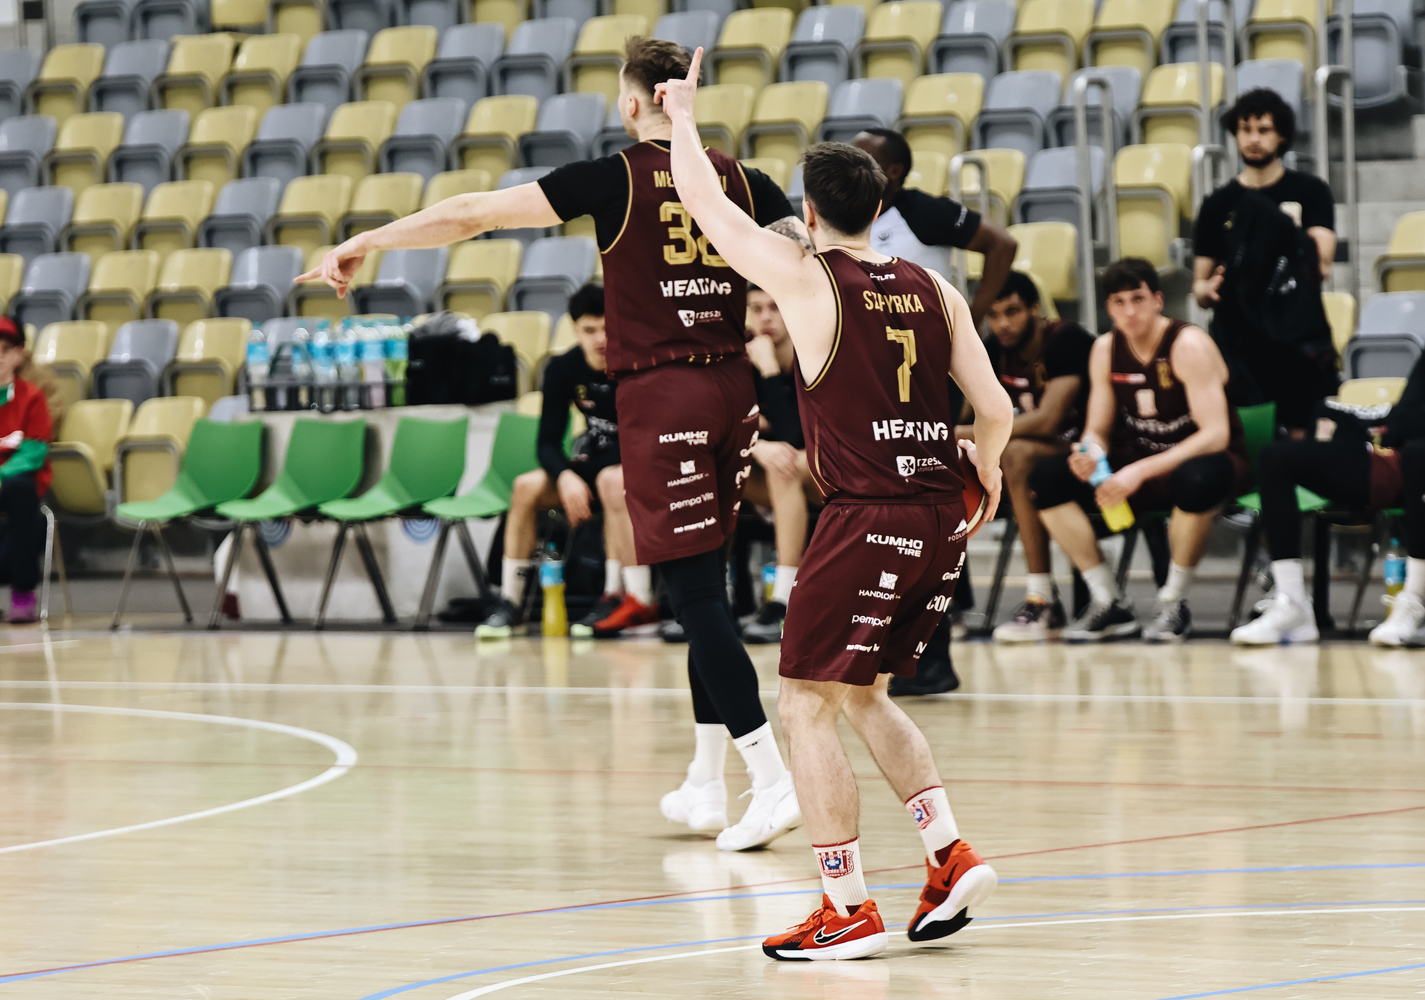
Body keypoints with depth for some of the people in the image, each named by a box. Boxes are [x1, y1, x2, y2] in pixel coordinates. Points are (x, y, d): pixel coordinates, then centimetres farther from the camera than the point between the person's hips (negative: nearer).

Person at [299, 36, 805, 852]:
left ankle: (774, 783, -15)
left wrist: (363, 245, 3)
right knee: (705, 590, 16)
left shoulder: (617, 179, -5)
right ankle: (707, 785, 21)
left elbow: (475, 214, -4)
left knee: (696, 594, -6)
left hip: (661, 394, -6)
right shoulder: (740, 182, 7)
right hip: (731, 387, 6)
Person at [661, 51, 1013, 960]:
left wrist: (683, 117, 21)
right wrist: (985, 474, 27)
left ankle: (850, 910, -1)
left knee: (807, 706, 2)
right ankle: (953, 856, 11)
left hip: (867, 518, -7)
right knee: (866, 698, 22)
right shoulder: (934, 290, 9)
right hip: (941, 519, 7)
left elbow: (706, 202, 4)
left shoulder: (807, 279, -6)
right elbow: (995, 409, 7)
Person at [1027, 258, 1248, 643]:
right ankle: (1109, 604, -12)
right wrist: (1090, 454, -21)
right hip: (1141, 464, 6)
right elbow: (1098, 430, 6)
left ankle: (1174, 603, -21)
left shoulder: (1188, 346, -19)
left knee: (1196, 480, -44)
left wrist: (1142, 471, -34)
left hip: (1202, 459, -6)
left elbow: (1216, 434, -26)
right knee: (1047, 477, -14)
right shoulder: (1105, 351, 0)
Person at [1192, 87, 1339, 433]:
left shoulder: (1310, 192, 8)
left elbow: (1321, 267, -4)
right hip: (1239, 347, 1)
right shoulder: (1218, 205, 11)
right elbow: (1200, 287, 12)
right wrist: (1208, 290, -11)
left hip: (1301, 342, -1)